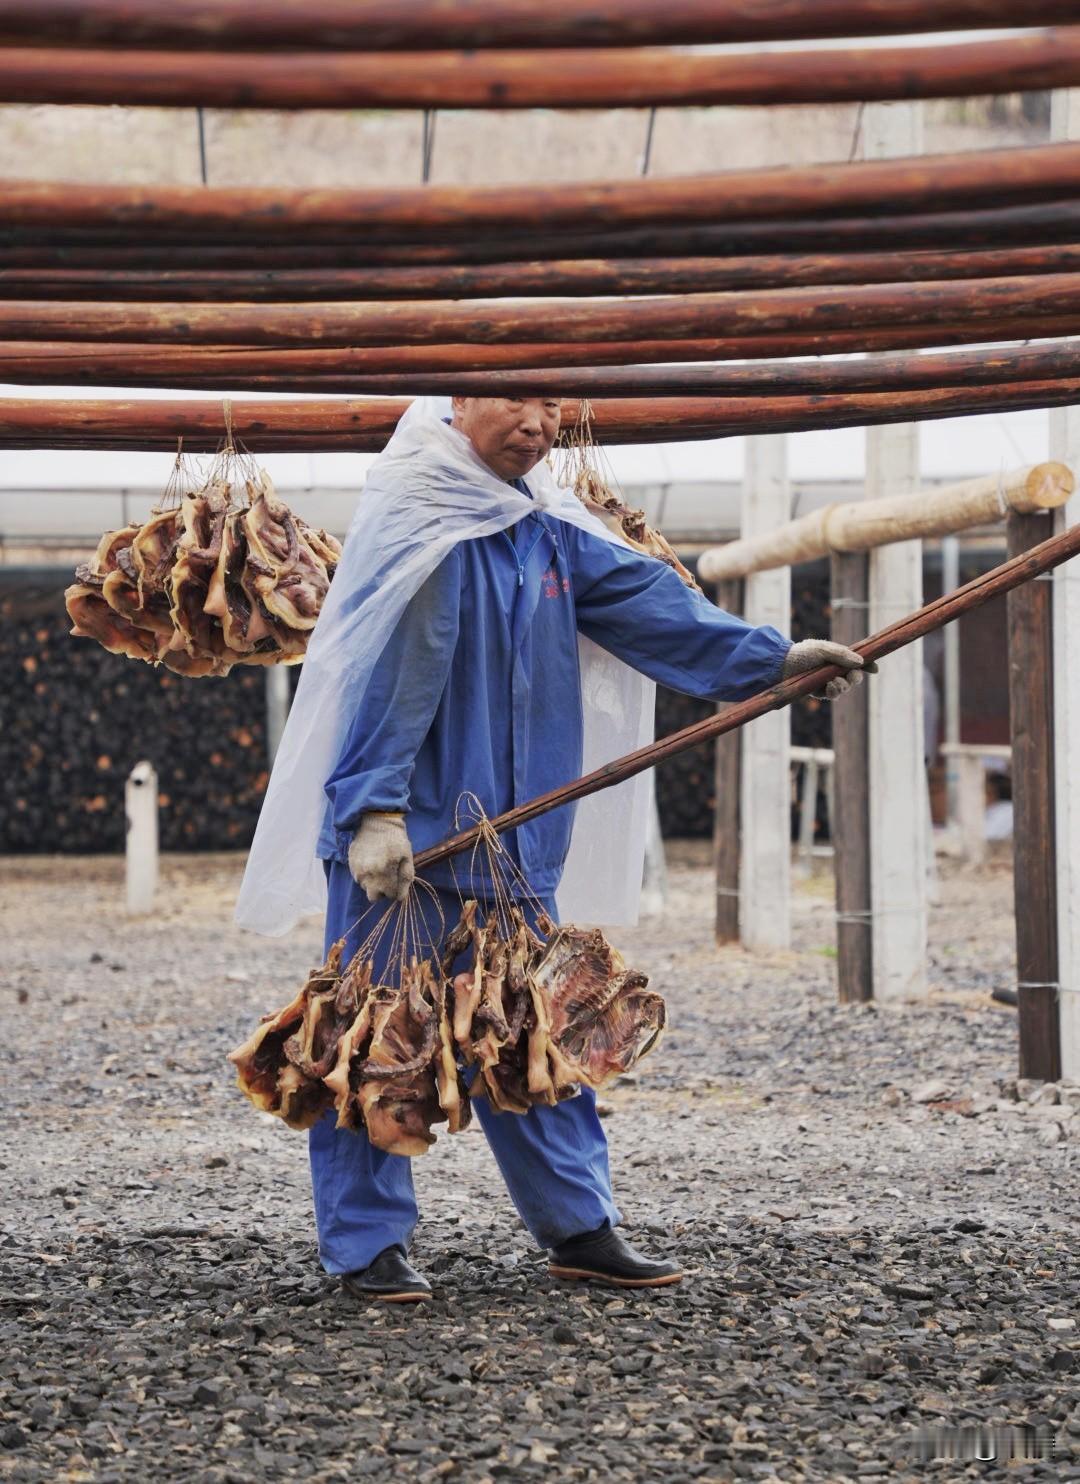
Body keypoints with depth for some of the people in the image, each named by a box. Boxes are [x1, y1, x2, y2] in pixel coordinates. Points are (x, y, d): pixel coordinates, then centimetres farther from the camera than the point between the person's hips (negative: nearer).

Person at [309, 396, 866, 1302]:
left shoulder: (545, 530, 13)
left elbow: (640, 596, 19)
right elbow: (396, 665, -18)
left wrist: (770, 656, 20)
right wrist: (377, 807, -23)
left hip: (510, 836, 8)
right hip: (402, 834, -7)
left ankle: (580, 1227, 19)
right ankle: (367, 1244, 9)